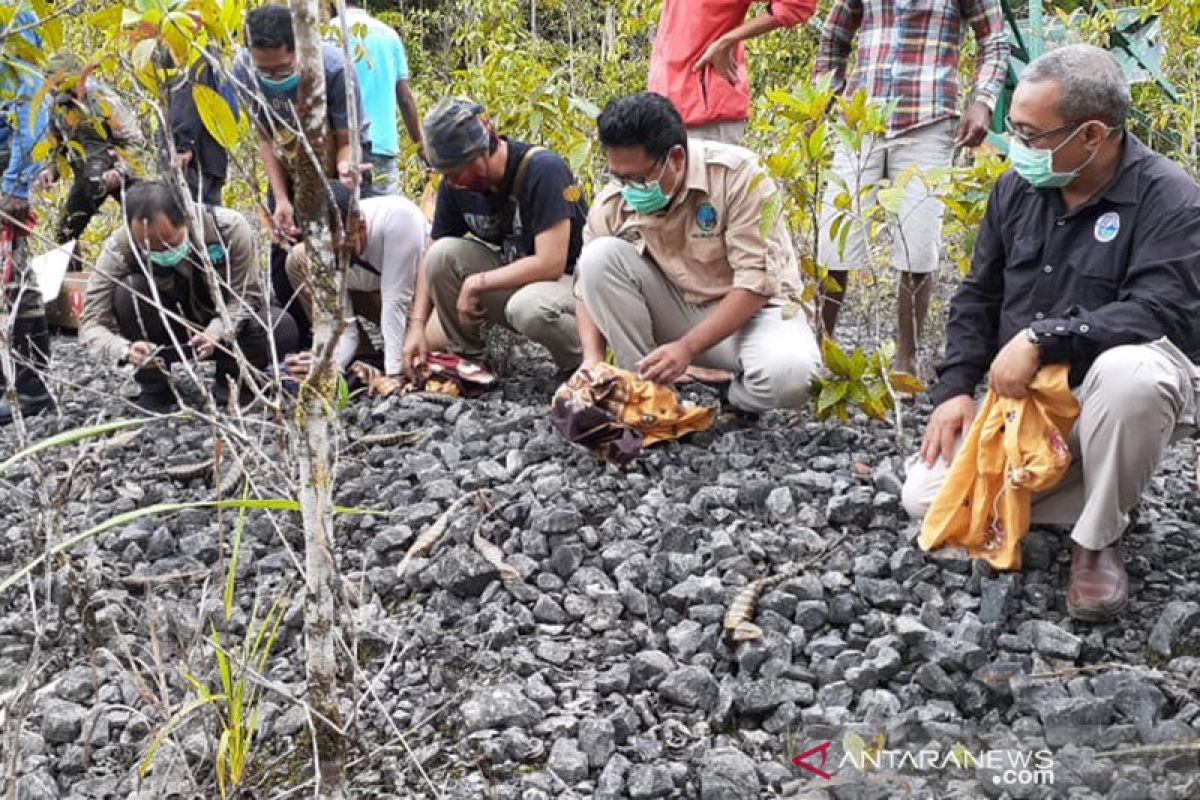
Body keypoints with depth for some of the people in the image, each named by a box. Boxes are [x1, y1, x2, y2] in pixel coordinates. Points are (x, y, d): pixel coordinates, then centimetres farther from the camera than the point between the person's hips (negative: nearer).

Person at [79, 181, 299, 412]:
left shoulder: (229, 228, -27)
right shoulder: (119, 248, -27)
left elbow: (246, 295, -19)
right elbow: (91, 323, -25)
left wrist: (218, 331, -39)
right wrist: (124, 350, -47)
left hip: (224, 327, 0)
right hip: (168, 336, 0)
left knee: (282, 328, -30)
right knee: (128, 291, -30)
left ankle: (231, 381, 1)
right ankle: (154, 389, -11)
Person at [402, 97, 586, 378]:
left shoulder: (543, 169, -24)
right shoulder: (455, 184, -5)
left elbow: (550, 264, -27)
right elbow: (432, 262, 3)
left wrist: (476, 283, -21)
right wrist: (417, 326, -9)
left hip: (569, 279, -6)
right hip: (511, 277, 6)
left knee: (527, 307, -38)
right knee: (443, 253, -17)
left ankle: (582, 364, -7)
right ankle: (466, 357, -3)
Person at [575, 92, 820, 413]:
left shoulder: (736, 174, -20)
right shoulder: (611, 204, -8)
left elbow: (756, 282, -22)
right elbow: (590, 284, 1)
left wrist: (687, 348, -27)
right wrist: (592, 360, -17)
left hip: (753, 309, -4)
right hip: (676, 312, 4)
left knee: (789, 375, -38)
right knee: (601, 255, -20)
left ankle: (731, 398, -3)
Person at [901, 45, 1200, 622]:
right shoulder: (1017, 188, 3)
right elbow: (977, 298, 9)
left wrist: (1042, 339, -34)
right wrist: (955, 390, -4)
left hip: (1106, 396, -5)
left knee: (1128, 371, -41)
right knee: (927, 497, -10)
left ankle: (1098, 540, -16)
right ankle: (1103, 494, 8)